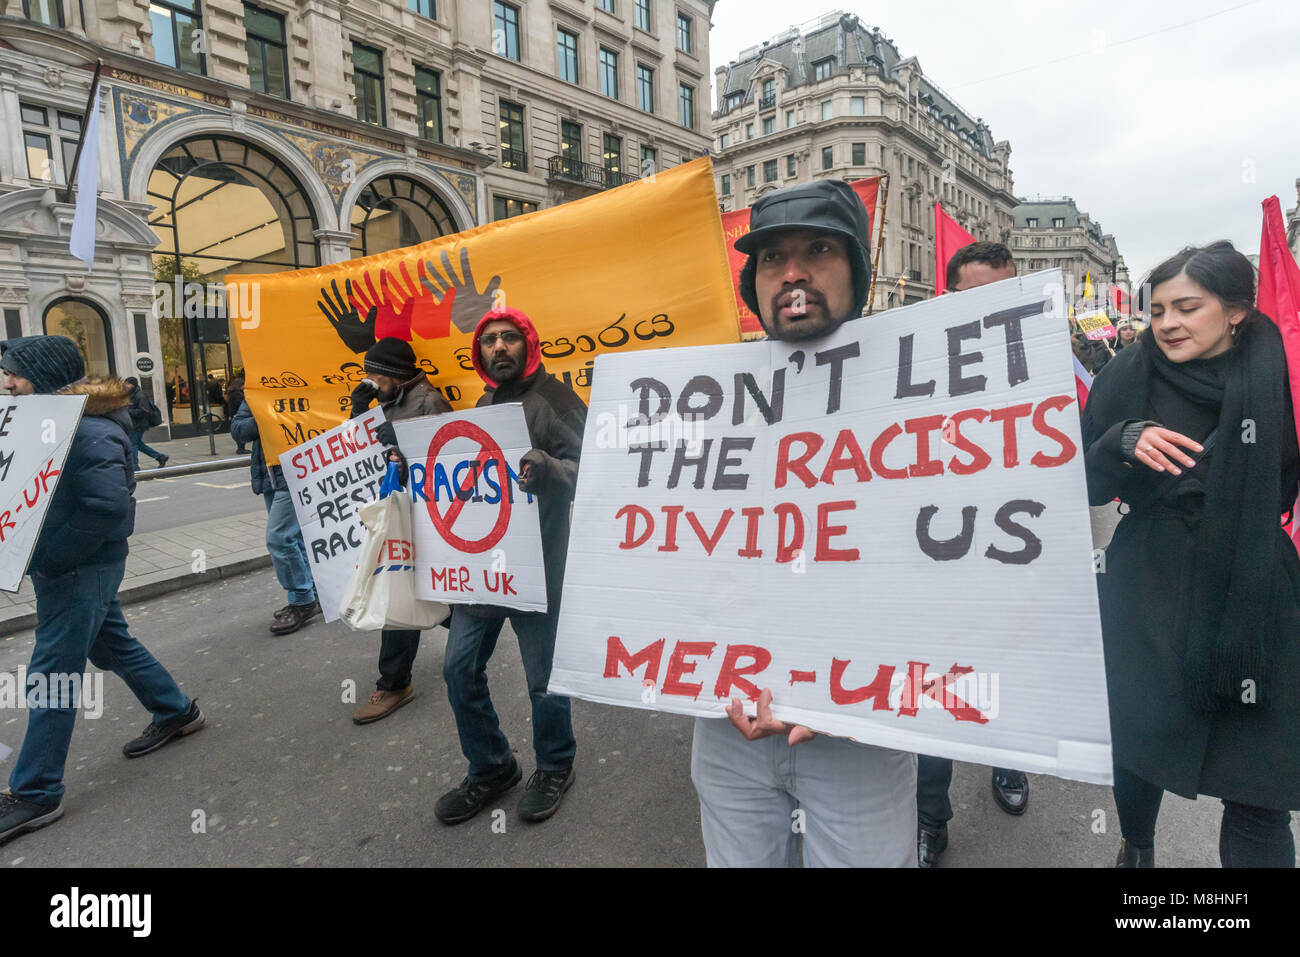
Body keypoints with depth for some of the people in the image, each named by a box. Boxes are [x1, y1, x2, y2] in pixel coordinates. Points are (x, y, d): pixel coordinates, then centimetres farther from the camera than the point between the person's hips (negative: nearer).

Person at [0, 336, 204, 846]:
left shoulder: (87, 431, -23)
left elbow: (109, 506, -28)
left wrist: (45, 557, -20)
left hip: (81, 570, -9)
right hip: (66, 567, 9)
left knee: (50, 679, 1)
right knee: (112, 644, 22)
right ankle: (176, 712, 39)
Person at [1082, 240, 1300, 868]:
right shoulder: (1131, 379, -2)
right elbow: (1087, 487, -2)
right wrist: (1123, 441, -18)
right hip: (1147, 597, 1)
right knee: (1136, 745, 12)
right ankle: (1136, 852, 40)